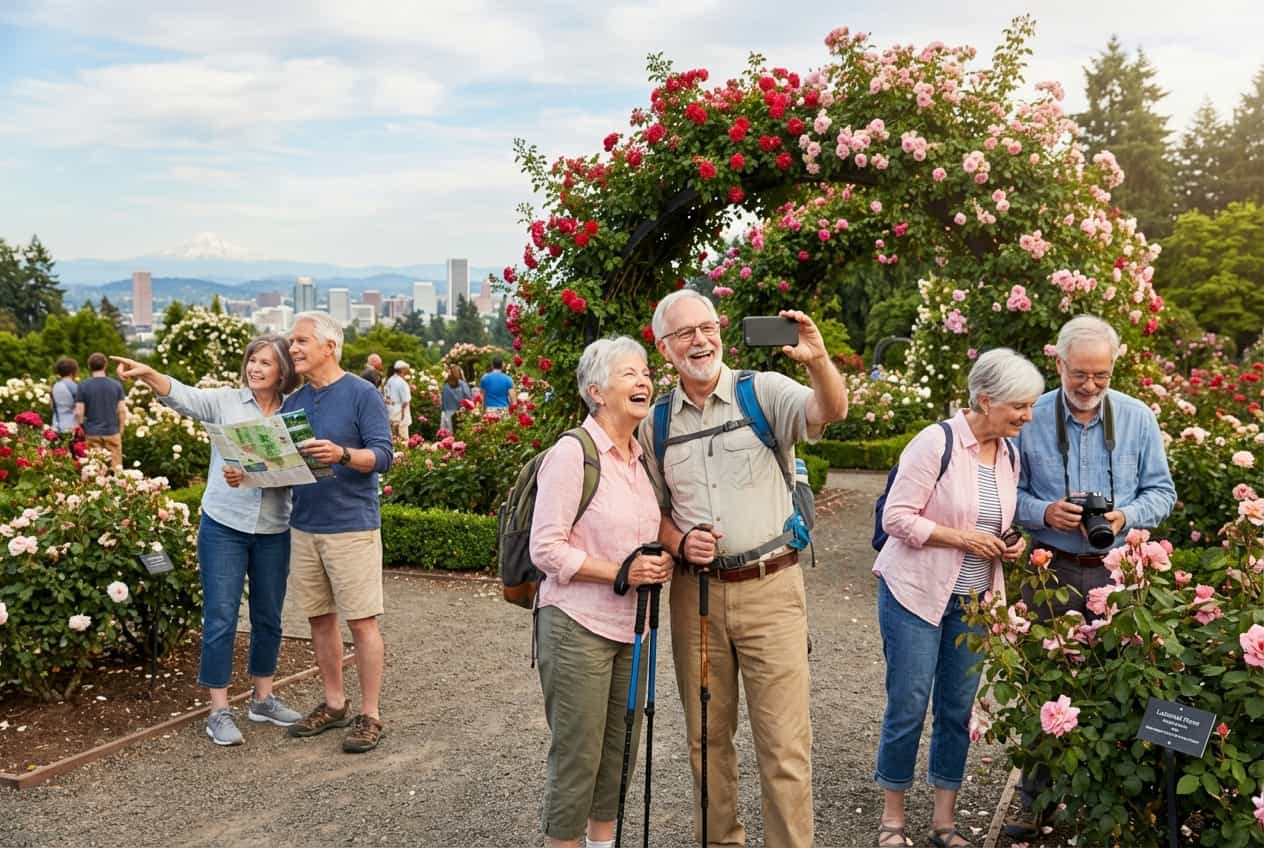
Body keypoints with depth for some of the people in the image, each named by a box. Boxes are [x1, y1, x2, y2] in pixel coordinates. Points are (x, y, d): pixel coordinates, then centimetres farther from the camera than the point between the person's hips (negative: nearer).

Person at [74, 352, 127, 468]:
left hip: (92, 434, 0)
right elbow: (122, 411, -2)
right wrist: (120, 430, 9)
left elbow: (79, 413, -6)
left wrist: (81, 431, 8)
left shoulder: (83, 386, -4)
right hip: (112, 432, 1)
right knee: (116, 466, 5)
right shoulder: (116, 385, -1)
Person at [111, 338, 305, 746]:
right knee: (220, 617, -1)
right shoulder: (226, 402, -1)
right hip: (224, 525, -2)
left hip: (273, 531, 2)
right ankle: (219, 711, 9)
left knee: (268, 617, 13)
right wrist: (148, 374, -36)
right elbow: (183, 395, -17)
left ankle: (262, 698, 29)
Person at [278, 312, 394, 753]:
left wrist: (341, 454, -30)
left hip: (351, 526, -6)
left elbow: (382, 455, -13)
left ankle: (370, 714, 7)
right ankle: (334, 704, 26)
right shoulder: (293, 402, 12)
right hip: (304, 526, 6)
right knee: (320, 619, 13)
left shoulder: (362, 395, -6)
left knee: (362, 621, -2)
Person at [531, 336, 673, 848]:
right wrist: (620, 572, -21)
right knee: (577, 755, 2)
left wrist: (661, 560, -1)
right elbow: (546, 549, -16)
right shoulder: (573, 452, -14)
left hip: (632, 627, 7)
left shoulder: (644, 456, 8)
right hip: (579, 627, -7)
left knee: (619, 748, 16)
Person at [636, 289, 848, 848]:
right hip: (695, 594, 4)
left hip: (769, 588, -3)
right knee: (707, 738, 15)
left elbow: (830, 411, -23)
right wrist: (680, 542, -5)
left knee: (784, 742, -1)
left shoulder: (765, 392, -5)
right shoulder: (657, 421, 7)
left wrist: (818, 360, -42)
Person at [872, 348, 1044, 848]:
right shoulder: (937, 442, -16)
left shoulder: (1010, 454, 6)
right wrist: (961, 537, -21)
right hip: (916, 594, -6)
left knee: (958, 710, 11)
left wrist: (1011, 541, -1)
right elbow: (896, 517, -17)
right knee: (907, 708, 0)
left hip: (973, 600, 6)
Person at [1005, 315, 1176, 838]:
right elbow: (1010, 494, 3)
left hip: (1116, 570, 1)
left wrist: (1126, 516, -13)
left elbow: (1161, 491, 6)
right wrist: (1044, 512, -16)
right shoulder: (1030, 420, -3)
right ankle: (1035, 804, 17)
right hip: (1051, 571, -1)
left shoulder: (1137, 418, 1)